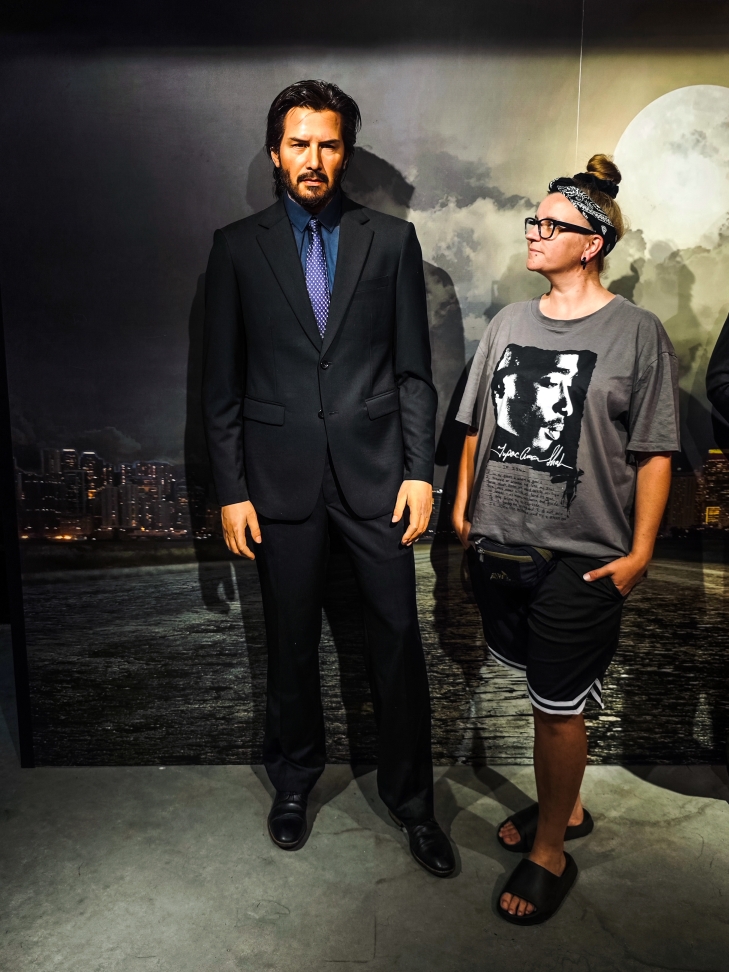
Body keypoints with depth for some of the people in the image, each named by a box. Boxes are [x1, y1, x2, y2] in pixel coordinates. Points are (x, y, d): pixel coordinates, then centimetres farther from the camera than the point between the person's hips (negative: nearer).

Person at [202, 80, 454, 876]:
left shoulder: (391, 240, 5)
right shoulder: (237, 246, 5)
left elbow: (414, 369, 4)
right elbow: (221, 381, 3)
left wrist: (419, 471, -4)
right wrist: (231, 489, -2)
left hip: (374, 469, 0)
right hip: (280, 475, 0)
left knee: (397, 638, 6)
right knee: (291, 640, 13)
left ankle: (410, 797, 27)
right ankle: (294, 778, 37)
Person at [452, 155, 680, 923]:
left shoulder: (637, 333, -7)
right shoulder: (509, 323, 7)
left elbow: (654, 455, -8)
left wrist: (639, 552, -10)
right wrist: (462, 508, 11)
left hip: (580, 557, -4)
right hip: (499, 545, 5)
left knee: (557, 708, 7)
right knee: (539, 693, 18)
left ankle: (551, 852, 30)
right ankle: (564, 807, 43)